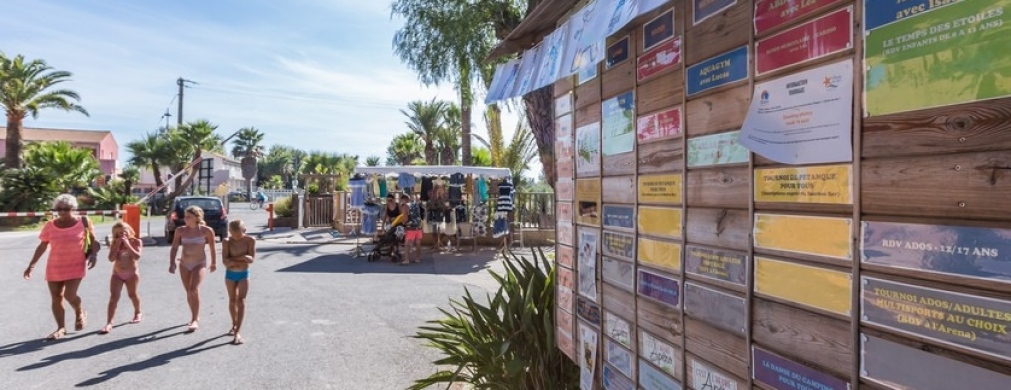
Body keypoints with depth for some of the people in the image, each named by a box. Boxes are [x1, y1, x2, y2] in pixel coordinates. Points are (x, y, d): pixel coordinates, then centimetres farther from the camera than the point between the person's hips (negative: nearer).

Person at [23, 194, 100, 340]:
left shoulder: (83, 222, -6)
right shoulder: (50, 226, -1)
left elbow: (93, 240, 4)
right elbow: (42, 246, 7)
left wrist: (93, 254, -8)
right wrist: (31, 265, 6)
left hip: (76, 266, -3)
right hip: (54, 267, 3)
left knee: (69, 295, -14)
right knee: (56, 298, 5)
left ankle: (80, 313, 17)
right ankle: (61, 328, 16)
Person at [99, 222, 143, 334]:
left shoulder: (136, 242, -7)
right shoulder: (115, 243, -1)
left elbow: (137, 256, -22)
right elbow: (111, 258, -12)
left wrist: (128, 245, -25)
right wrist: (117, 245, -18)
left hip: (132, 273, -2)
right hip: (117, 274, 2)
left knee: (132, 294, 11)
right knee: (114, 297, -7)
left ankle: (137, 313, 37)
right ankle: (109, 323, -9)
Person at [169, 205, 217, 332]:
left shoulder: (206, 230, -11)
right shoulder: (180, 230, -2)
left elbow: (212, 248, 0)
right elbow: (174, 248, 1)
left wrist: (214, 263, 6)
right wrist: (172, 263, -11)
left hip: (199, 264, -4)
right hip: (184, 264, 4)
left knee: (194, 290, -18)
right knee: (188, 292, 13)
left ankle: (195, 320, -10)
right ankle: (195, 317, 30)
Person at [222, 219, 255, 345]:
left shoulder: (250, 240, -11)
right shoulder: (227, 242, -10)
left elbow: (251, 259, -17)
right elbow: (225, 261, -17)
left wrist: (234, 258, -20)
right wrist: (243, 258, -20)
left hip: (243, 274, -2)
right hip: (230, 274, 2)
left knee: (241, 300, -9)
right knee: (232, 300, 14)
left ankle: (238, 332, -11)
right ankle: (234, 325, 34)